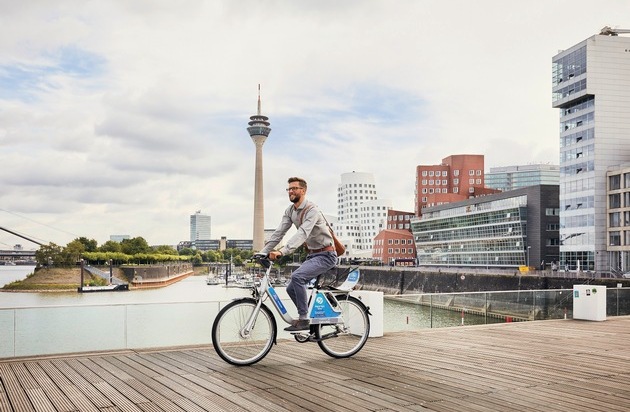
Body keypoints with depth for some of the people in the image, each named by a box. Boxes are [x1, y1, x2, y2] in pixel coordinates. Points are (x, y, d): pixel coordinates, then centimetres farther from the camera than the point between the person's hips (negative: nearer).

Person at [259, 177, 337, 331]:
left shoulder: (312, 210, -22)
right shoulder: (290, 211, 5)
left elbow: (302, 234, -35)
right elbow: (278, 233, 2)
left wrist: (282, 251, -46)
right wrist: (262, 252, -8)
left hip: (325, 255, -9)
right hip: (312, 255, 9)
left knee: (297, 276, -29)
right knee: (291, 289, 5)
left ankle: (303, 320, -19)